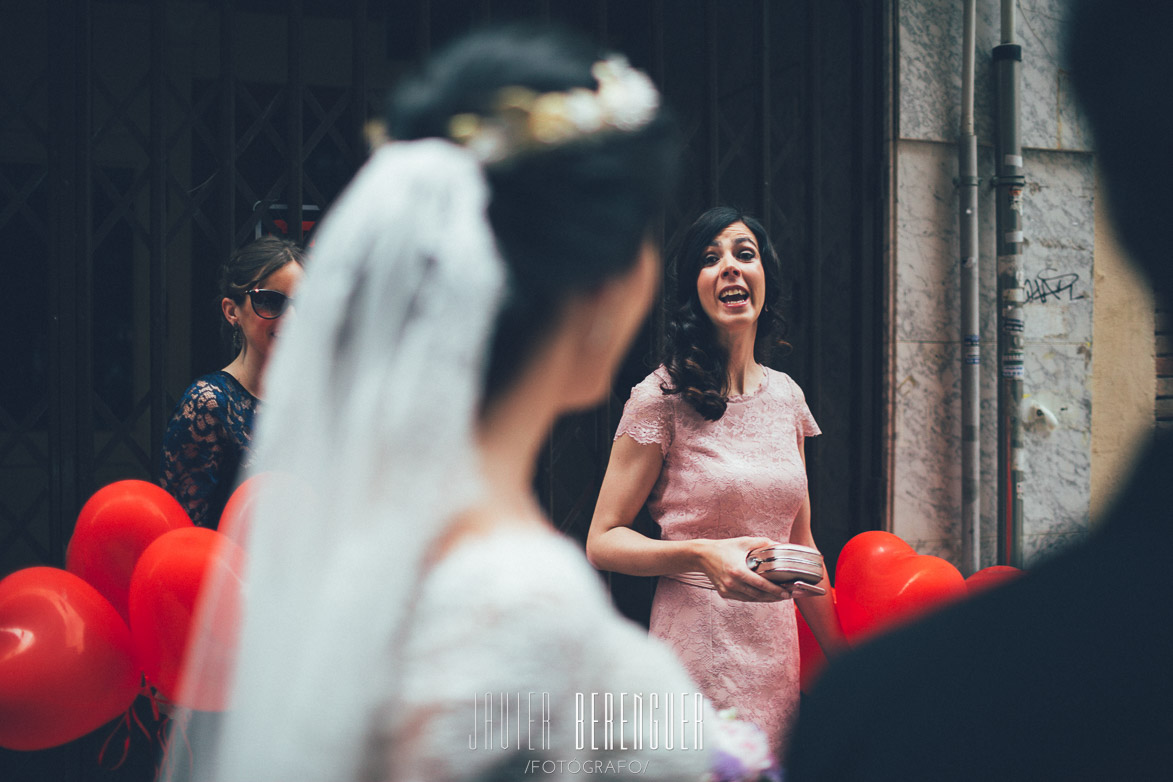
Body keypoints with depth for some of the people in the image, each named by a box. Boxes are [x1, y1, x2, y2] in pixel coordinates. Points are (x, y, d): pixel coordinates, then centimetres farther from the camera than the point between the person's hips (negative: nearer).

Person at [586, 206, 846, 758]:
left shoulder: (786, 397, 9)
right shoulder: (664, 397, -8)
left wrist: (841, 657, 17)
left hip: (777, 653, 5)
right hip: (699, 662, -5)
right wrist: (704, 555, -23)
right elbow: (603, 541, -8)